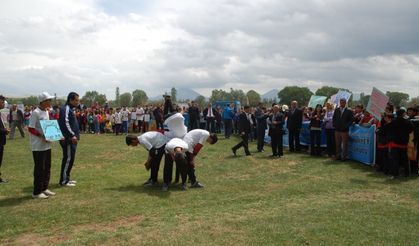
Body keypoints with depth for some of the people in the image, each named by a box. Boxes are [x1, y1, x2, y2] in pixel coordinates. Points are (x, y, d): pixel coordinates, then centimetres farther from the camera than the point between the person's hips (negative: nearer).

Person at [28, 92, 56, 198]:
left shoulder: (46, 112, 11)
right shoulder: (36, 113, -14)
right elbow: (30, 128, -16)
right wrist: (42, 136, -23)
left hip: (47, 145, 8)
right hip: (38, 146, -8)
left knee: (47, 167, 13)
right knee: (40, 168, -2)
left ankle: (44, 188, 25)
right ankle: (37, 192, 8)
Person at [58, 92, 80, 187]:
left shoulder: (70, 109, 19)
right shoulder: (66, 109, -13)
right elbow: (65, 123, -24)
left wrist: (75, 135, 19)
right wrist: (72, 135, -27)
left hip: (72, 139, 10)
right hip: (68, 139, -10)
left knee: (70, 158, 14)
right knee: (68, 158, -6)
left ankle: (67, 178, 23)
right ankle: (63, 181, 0)